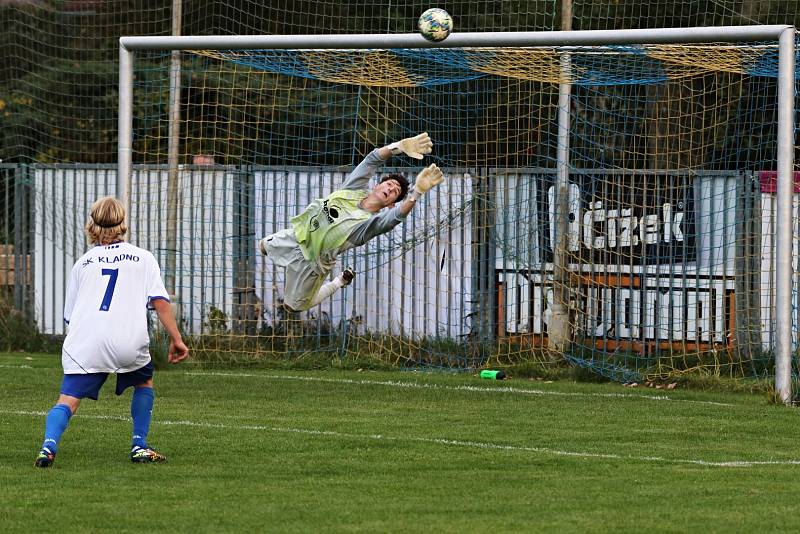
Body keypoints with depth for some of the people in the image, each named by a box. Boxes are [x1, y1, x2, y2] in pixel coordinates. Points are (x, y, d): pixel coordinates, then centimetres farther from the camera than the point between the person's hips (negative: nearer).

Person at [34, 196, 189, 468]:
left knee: (67, 401, -6)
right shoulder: (142, 257, 17)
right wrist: (176, 339, 5)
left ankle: (49, 445, -32)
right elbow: (160, 301, 4)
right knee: (144, 382, 28)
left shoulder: (82, 263, 22)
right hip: (128, 341, -1)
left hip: (84, 343, 1)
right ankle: (139, 447, 21)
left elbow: (69, 315, 22)